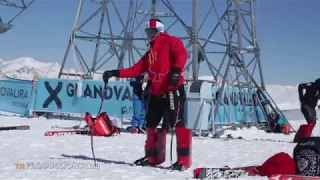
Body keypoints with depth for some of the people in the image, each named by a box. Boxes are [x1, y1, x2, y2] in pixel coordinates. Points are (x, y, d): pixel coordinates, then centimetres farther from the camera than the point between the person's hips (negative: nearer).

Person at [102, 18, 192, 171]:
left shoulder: (170, 42, 3)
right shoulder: (150, 53, 25)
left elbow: (181, 53, -16)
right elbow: (135, 70, 20)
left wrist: (177, 70, -34)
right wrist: (115, 73, 11)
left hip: (173, 90, -9)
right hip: (156, 93, 9)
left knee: (179, 123, -13)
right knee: (152, 124, 13)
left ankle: (184, 160, -10)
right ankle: (153, 157, 26)